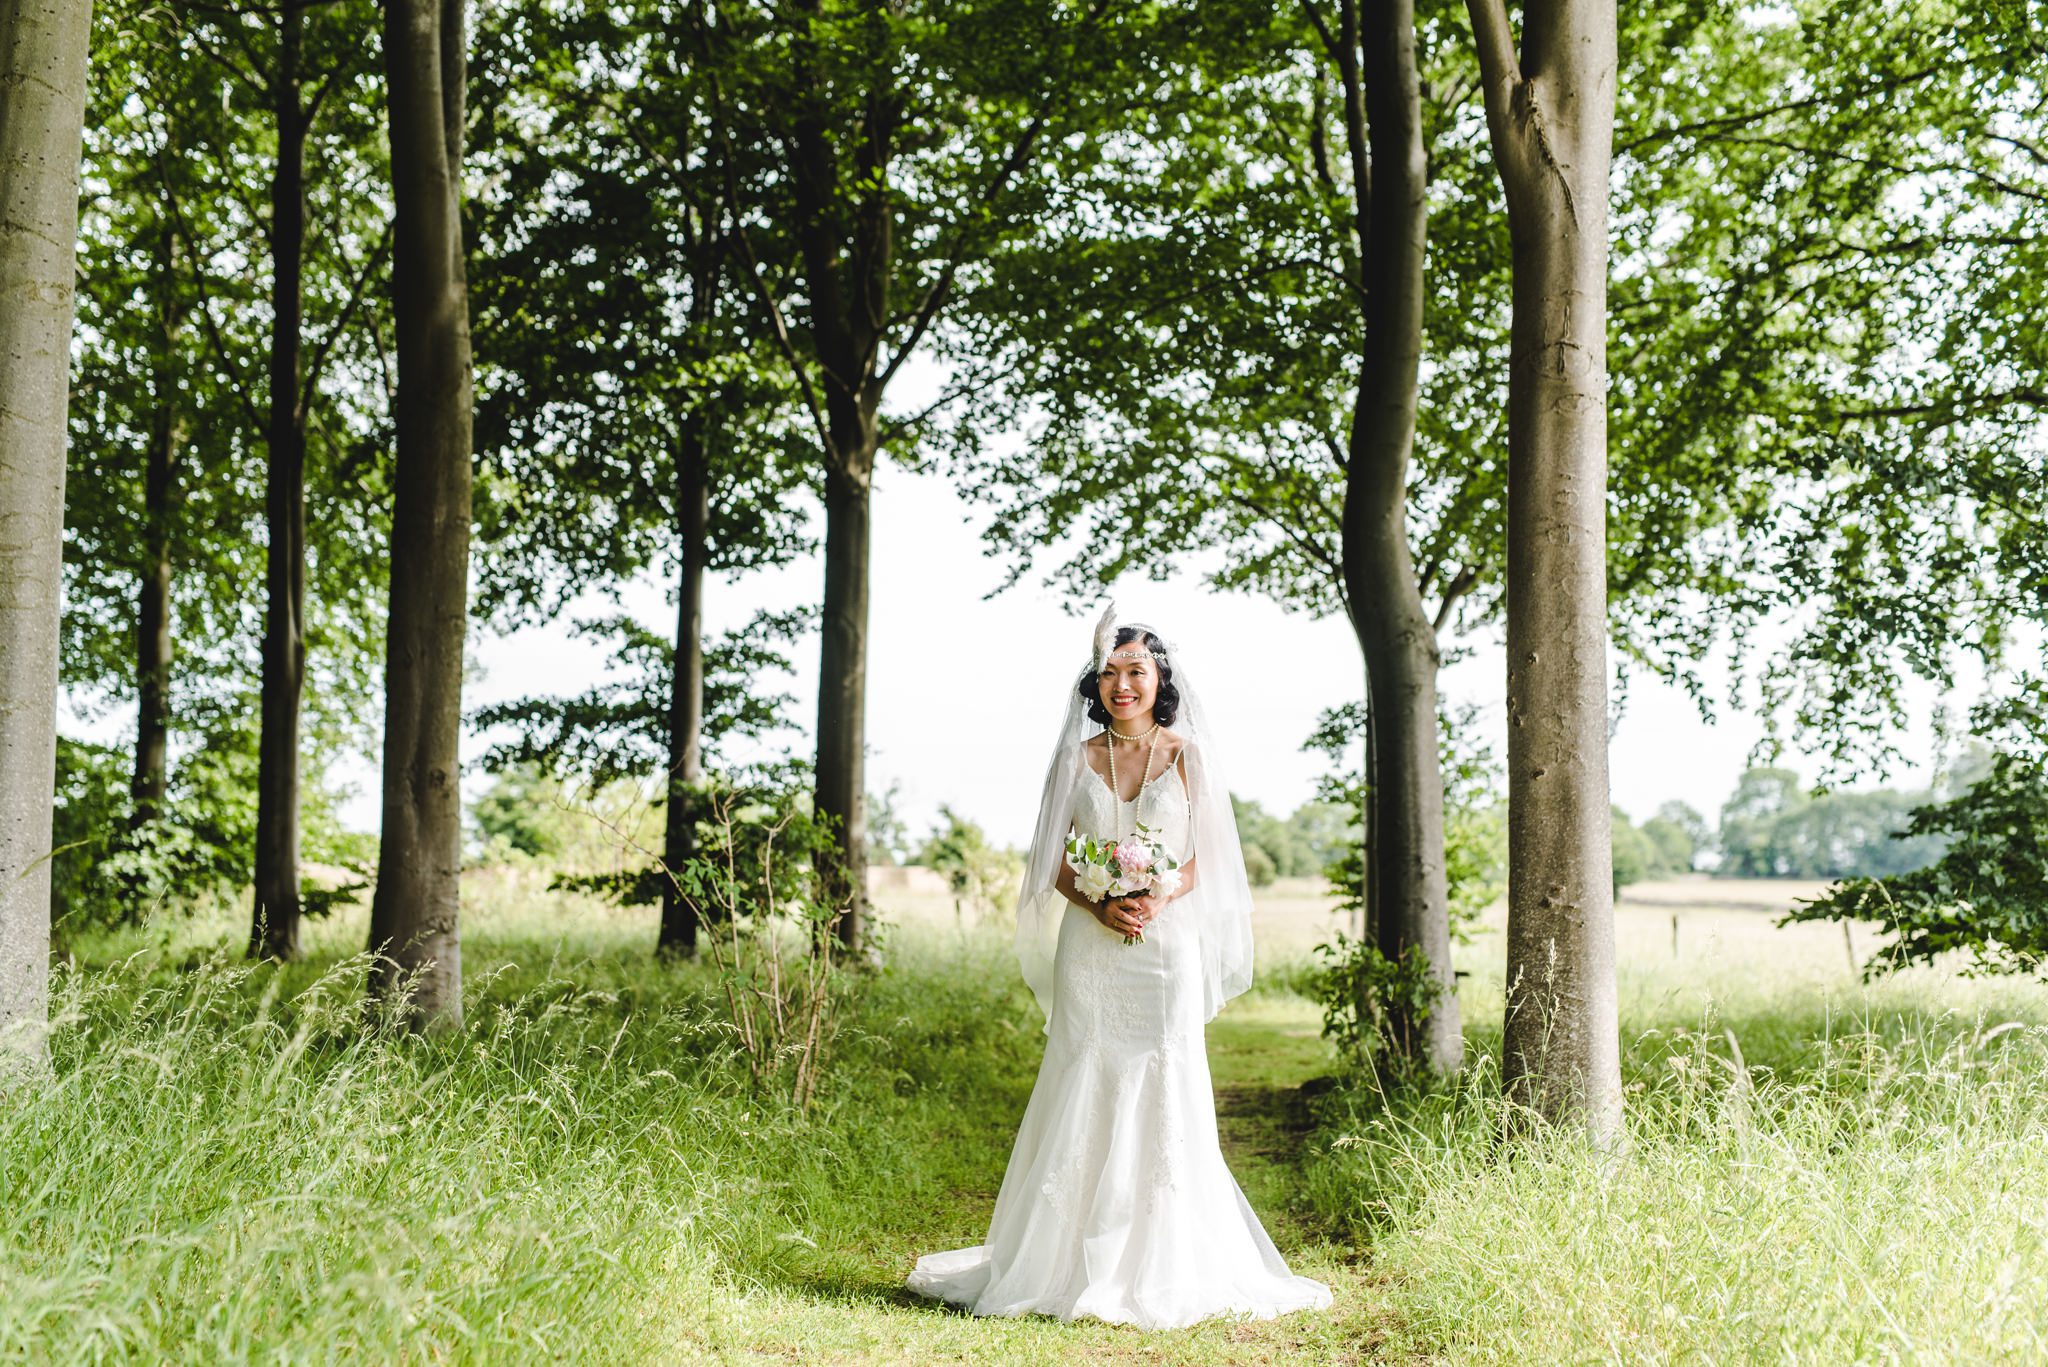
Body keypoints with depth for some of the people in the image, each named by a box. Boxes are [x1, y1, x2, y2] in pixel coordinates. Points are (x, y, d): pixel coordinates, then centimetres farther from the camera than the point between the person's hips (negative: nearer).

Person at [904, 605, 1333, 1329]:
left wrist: (1159, 902, -15)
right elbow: (1055, 862, 6)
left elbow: (1206, 857, 3)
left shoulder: (1187, 755, 5)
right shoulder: (1079, 758, 7)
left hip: (1167, 944, -1)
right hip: (1091, 949, 1)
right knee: (1084, 1096, 0)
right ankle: (1079, 1264, 8)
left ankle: (1161, 1267, 8)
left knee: (1164, 1097, -1)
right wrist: (1099, 906, -13)